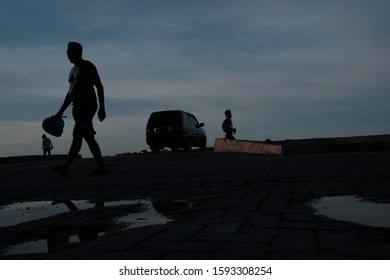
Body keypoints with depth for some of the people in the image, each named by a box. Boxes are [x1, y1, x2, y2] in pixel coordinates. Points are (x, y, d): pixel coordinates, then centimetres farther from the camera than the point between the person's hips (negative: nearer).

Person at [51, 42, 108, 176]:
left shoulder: (88, 66, -3)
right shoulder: (73, 70, 22)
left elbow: (99, 87, -8)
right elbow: (70, 93, 24)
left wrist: (102, 108, -15)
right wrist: (61, 112, 18)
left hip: (88, 105, -9)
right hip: (78, 107, 9)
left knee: (77, 135, -16)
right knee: (89, 138, 5)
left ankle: (65, 167, -21)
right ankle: (102, 167, 8)